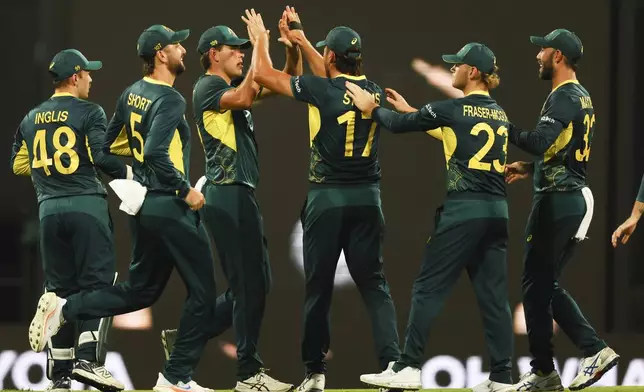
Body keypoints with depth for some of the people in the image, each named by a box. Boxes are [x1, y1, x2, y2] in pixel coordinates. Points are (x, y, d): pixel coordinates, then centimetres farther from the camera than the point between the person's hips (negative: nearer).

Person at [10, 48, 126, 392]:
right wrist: (129, 174, -3)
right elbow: (100, 155, -15)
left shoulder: (31, 119, 14)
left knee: (59, 289, 10)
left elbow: (19, 165, 19)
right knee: (97, 283, -4)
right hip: (86, 206, -6)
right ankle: (89, 359, -18)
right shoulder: (89, 112, -4)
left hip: (48, 210, 6)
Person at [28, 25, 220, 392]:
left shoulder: (132, 94, 9)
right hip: (170, 207, -9)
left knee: (140, 290, 20)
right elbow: (155, 152, -29)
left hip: (141, 206, 9)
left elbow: (109, 146, 16)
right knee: (202, 292, 1)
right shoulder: (170, 99, -17)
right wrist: (186, 191, -20)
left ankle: (65, 308, 8)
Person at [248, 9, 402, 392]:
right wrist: (303, 42, 33)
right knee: (374, 284, 4)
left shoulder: (322, 90, -10)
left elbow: (263, 74, -2)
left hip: (327, 198, -3)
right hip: (368, 198, 4)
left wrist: (261, 38, 17)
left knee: (319, 287, 6)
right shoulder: (374, 92, 5)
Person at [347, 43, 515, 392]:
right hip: (497, 212, 6)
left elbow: (400, 126, 0)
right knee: (493, 294, 6)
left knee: (429, 288, -1)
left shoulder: (455, 109, -7)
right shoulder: (500, 115, 15)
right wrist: (409, 110, 34)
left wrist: (371, 108, 18)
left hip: (463, 210, -6)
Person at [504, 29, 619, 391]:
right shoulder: (583, 97, 17)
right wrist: (530, 168, 17)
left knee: (536, 285, -1)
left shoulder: (563, 97, -14)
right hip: (578, 197, 10)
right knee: (548, 285, 14)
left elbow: (542, 142, -28)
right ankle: (595, 349, 2)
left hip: (557, 202, -10)